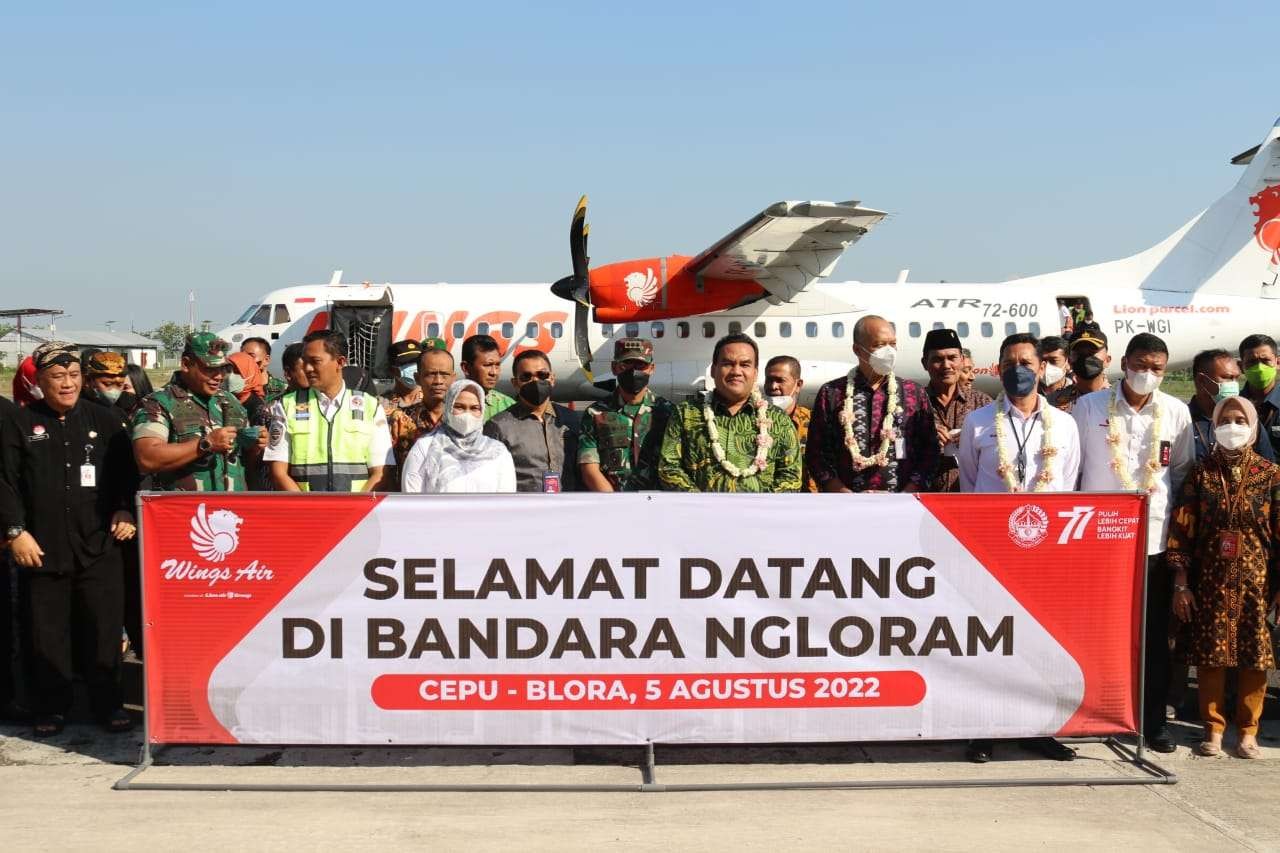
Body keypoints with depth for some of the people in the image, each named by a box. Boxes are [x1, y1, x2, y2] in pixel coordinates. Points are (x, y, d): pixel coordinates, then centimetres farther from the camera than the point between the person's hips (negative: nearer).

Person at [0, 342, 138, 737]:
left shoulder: (105, 420, 8)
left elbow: (128, 473, 12)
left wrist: (126, 512, 0)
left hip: (99, 545, 1)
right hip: (42, 548, 0)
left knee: (104, 630, 3)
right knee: (47, 634, 6)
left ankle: (108, 704, 15)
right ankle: (51, 708, 18)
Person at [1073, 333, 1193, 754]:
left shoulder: (1177, 412, 3)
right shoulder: (1090, 406, -1)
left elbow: (1184, 471, 12)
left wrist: (1179, 521, 7)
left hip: (1155, 538, 1)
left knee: (1154, 634, 7)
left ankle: (1153, 719, 19)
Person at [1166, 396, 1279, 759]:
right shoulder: (1201, 473, 2)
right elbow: (1181, 529, 0)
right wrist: (1180, 584, -4)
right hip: (1210, 581, 0)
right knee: (1209, 654, 3)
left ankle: (1248, 730, 18)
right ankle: (1213, 728, 16)